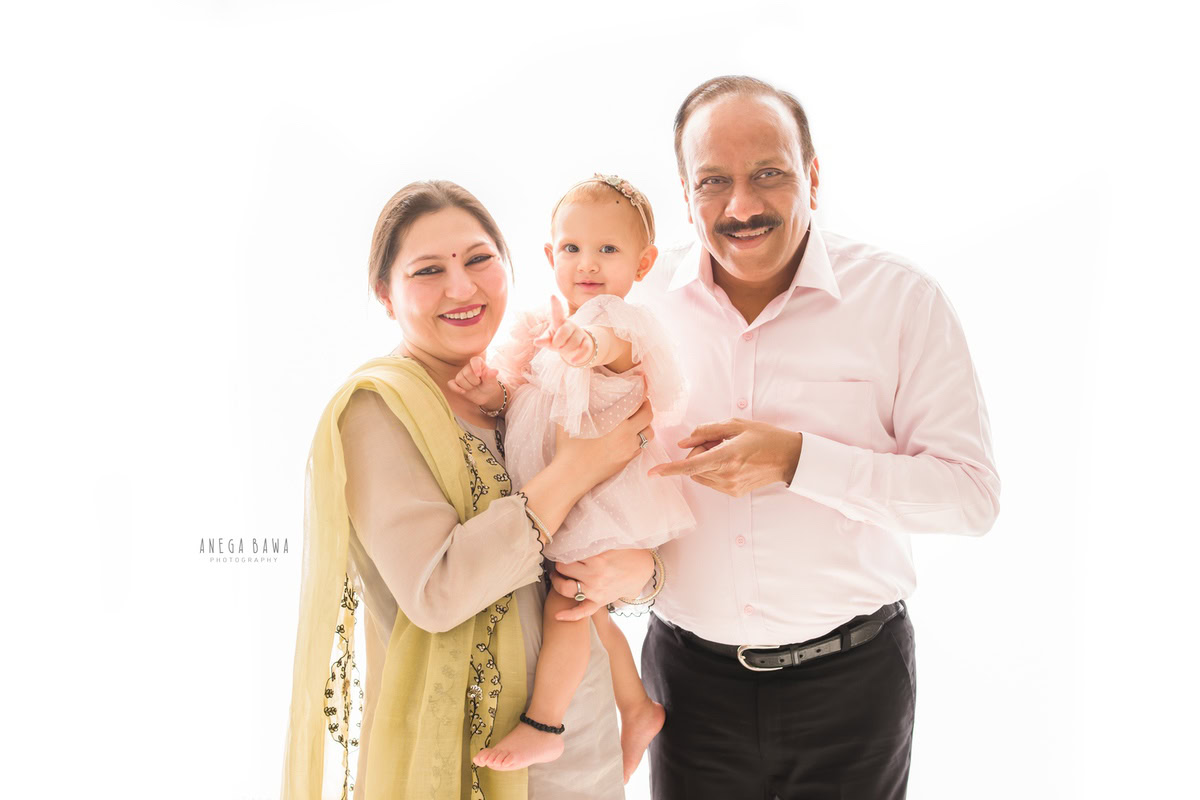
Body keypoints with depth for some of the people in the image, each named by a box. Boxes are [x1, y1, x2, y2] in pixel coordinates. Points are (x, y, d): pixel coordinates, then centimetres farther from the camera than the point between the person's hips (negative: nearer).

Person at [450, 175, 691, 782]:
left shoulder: (625, 322, -14)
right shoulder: (546, 329, 8)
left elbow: (617, 345, -38)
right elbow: (519, 391, 14)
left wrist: (590, 342, -60)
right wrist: (489, 388, -9)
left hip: (607, 497, -8)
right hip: (556, 500, 8)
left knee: (565, 601, -11)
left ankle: (541, 726, 5)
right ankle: (637, 708, 34)